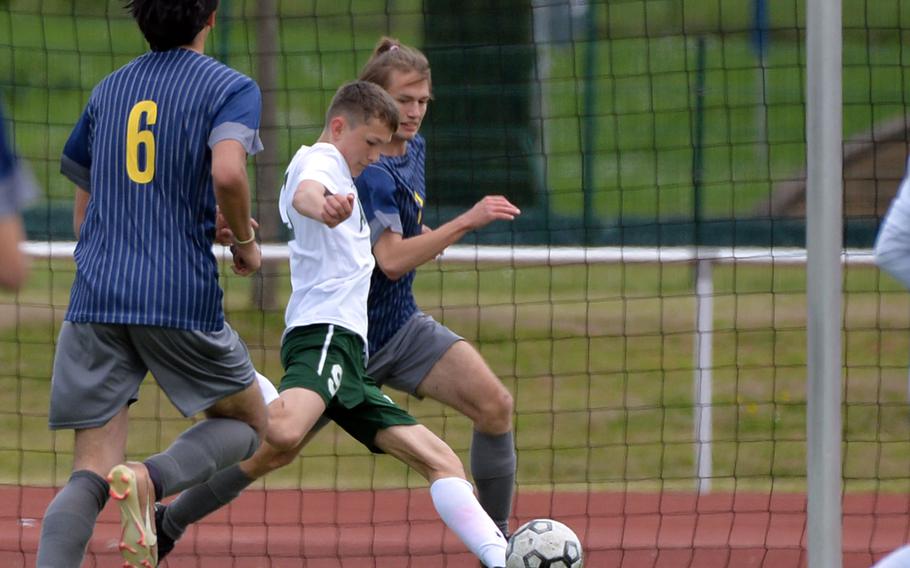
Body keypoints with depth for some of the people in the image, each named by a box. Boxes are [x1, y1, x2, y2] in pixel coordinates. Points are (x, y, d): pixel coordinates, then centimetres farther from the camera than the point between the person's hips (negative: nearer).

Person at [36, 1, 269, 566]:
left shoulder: (108, 90, 18)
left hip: (95, 303, 4)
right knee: (248, 424, 18)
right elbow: (227, 172, -18)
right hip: (183, 297, -4)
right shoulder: (230, 88, 0)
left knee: (90, 475, 1)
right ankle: (153, 478, -11)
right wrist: (245, 239, -1)